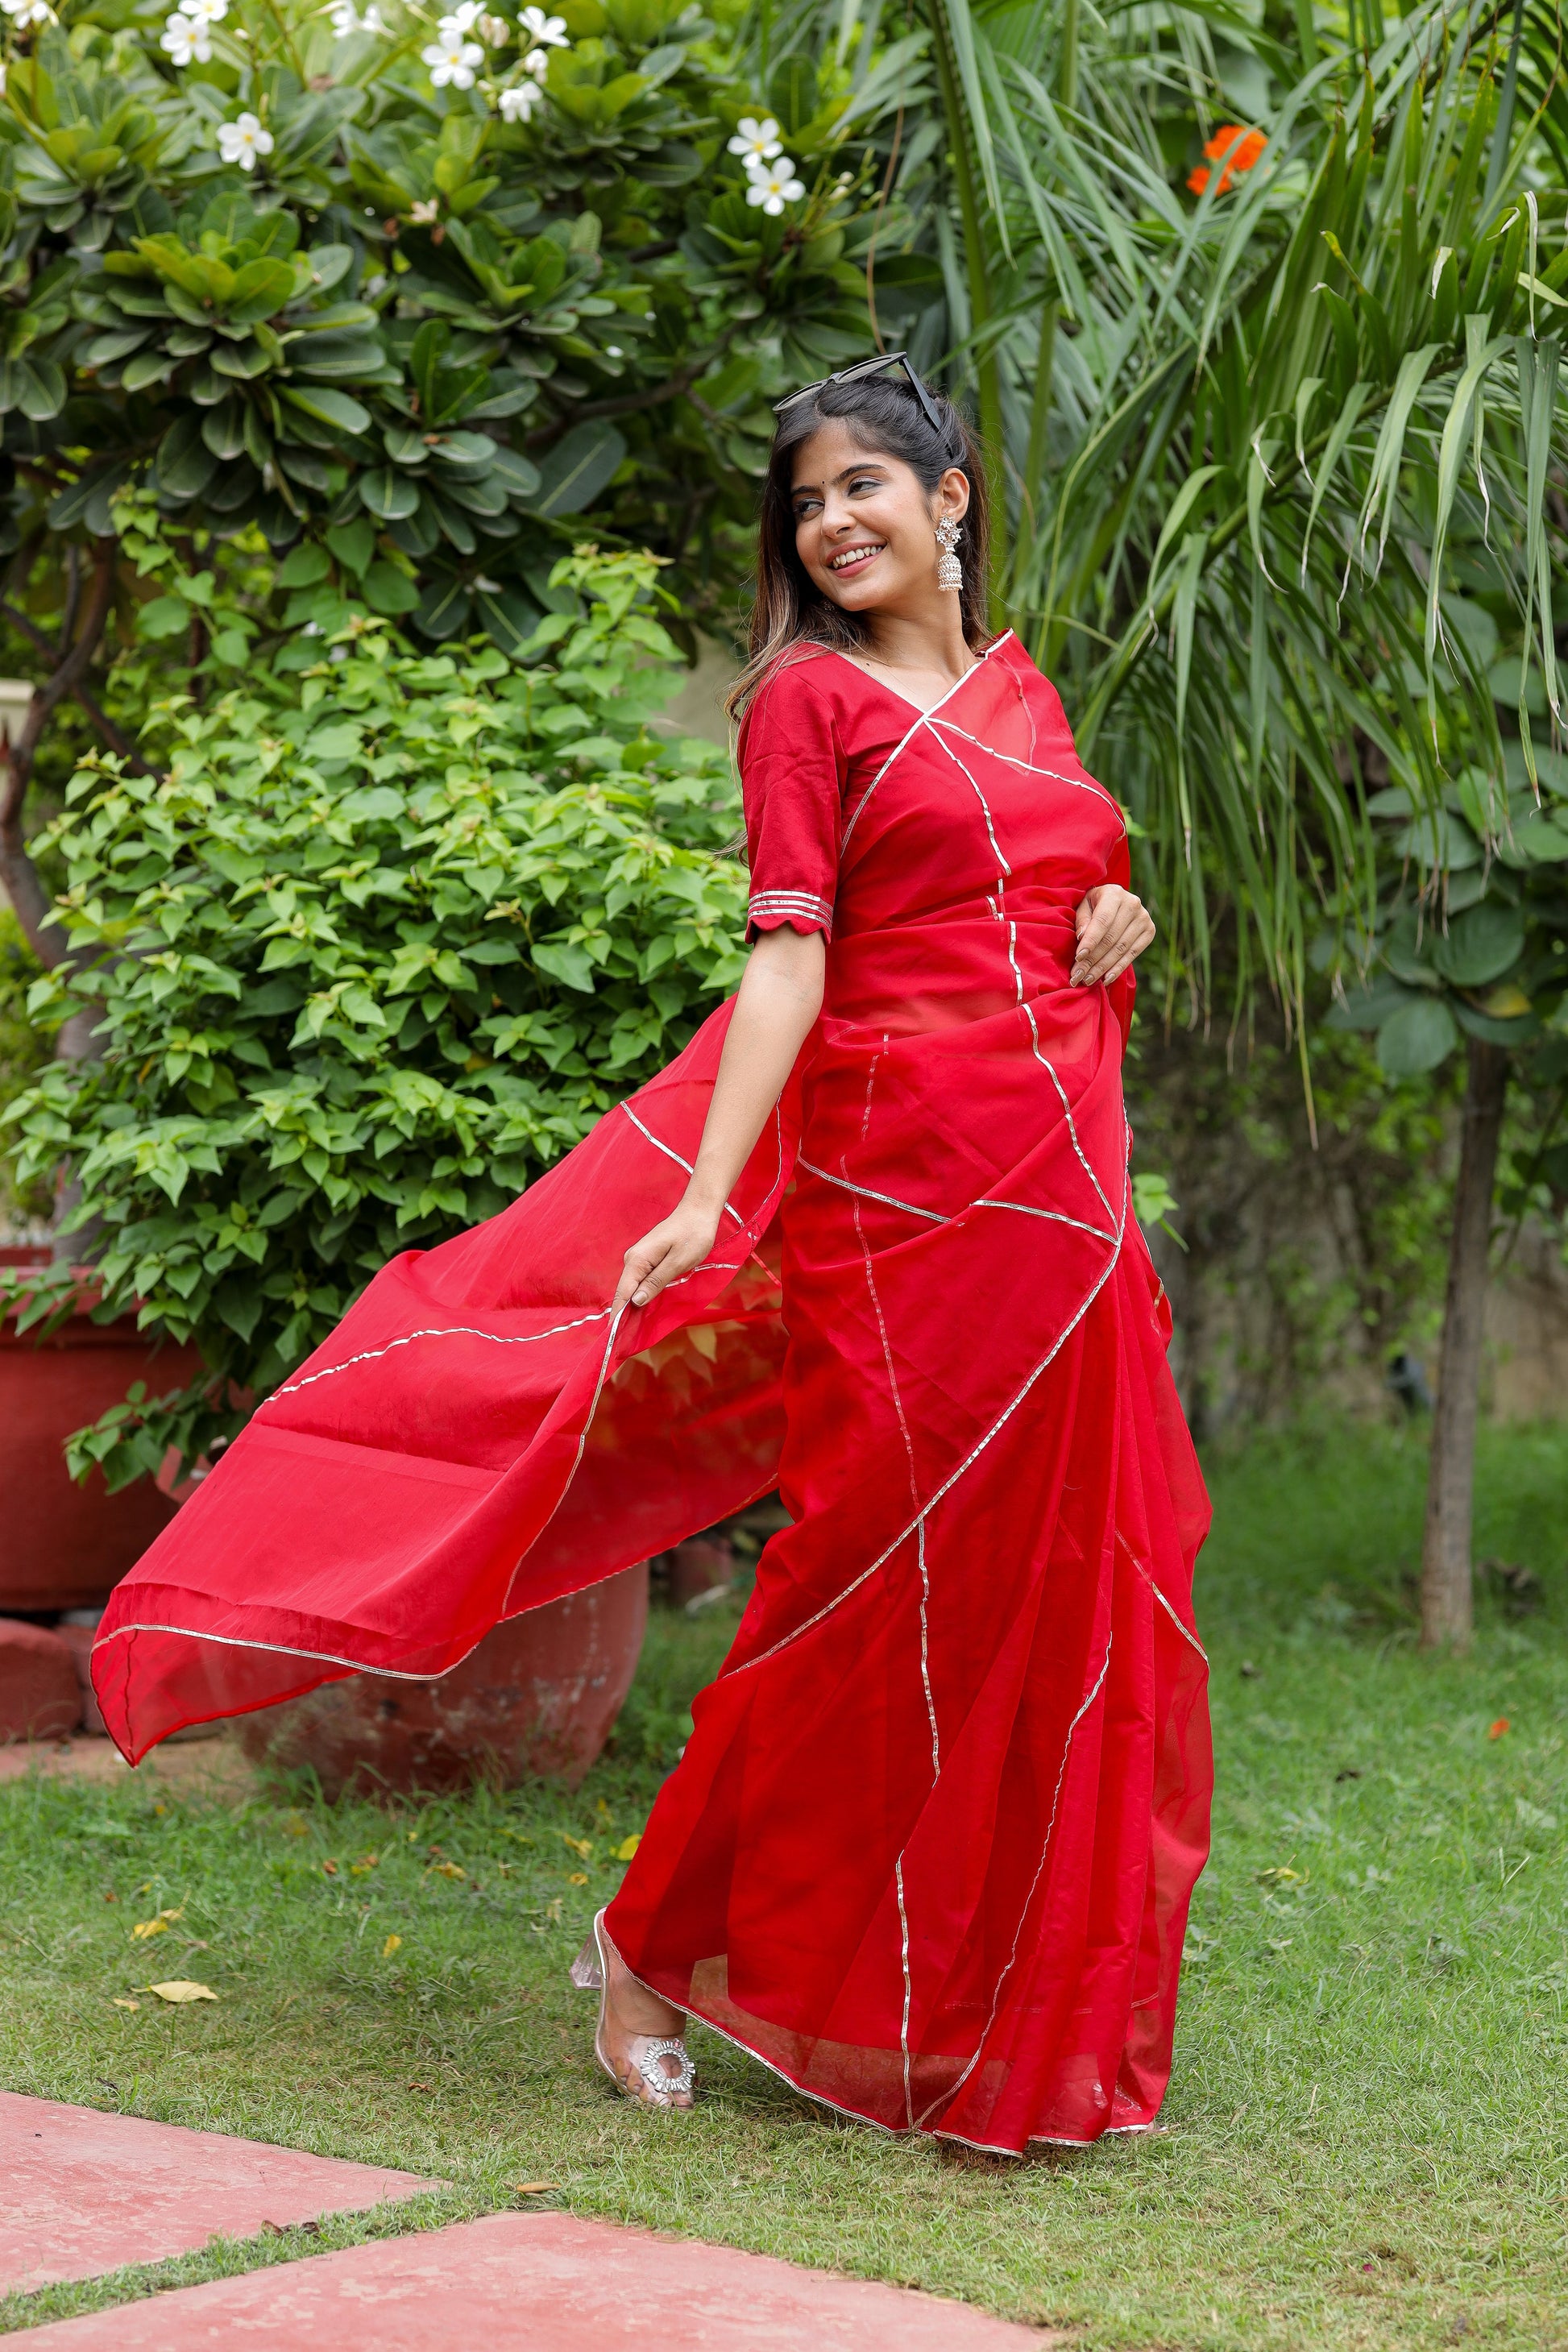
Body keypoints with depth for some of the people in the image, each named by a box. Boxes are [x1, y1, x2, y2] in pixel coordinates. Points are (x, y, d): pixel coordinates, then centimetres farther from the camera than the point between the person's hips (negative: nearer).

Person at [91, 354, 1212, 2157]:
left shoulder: (1021, 692, 17)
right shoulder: (807, 698, -1)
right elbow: (790, 958, -10)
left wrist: (1117, 925, 6)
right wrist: (706, 1198, -21)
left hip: (1062, 1183, 6)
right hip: (898, 1185, -6)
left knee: (1058, 1588, 6)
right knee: (892, 1585, -4)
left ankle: (1026, 2000, 17)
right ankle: (655, 1952, 10)